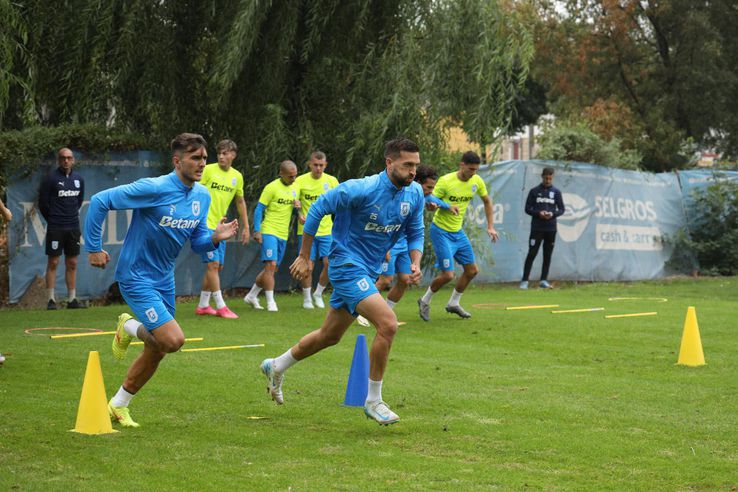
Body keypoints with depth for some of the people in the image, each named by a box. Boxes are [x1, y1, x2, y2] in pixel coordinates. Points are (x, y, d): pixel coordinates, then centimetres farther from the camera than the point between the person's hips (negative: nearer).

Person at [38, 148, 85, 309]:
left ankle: (72, 299, 12)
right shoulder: (51, 179, -8)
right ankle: (51, 300, -1)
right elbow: (43, 203, -4)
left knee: (72, 264, 7)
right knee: (53, 263, -4)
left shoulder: (78, 179, 8)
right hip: (55, 228, -5)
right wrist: (52, 219, 4)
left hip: (73, 227, 5)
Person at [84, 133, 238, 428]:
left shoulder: (202, 196, 1)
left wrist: (216, 237, -13)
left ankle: (118, 406, 32)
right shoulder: (154, 189, -22)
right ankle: (130, 327, 11)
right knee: (173, 340, -20)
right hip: (136, 277, -8)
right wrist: (93, 248, -16)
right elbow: (100, 201, -20)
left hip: (164, 279, 8)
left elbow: (197, 243, 9)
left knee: (156, 352, 14)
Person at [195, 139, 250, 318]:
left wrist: (246, 227, 17)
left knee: (217, 266, 9)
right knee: (213, 264, -11)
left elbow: (240, 202, 18)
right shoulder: (208, 170, -8)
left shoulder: (237, 177, 8)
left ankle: (202, 305, 19)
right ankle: (220, 306, -8)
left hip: (220, 226, 6)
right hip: (205, 224, -6)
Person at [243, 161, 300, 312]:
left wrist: (298, 206, -2)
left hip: (283, 235, 7)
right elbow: (259, 209, -7)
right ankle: (270, 302, -13)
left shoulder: (294, 188, 11)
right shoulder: (271, 188, -9)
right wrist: (257, 231, -15)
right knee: (271, 265, -16)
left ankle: (251, 295, 25)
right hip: (269, 231, -7)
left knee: (273, 269, 10)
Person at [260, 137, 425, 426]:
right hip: (348, 265, -8)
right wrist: (304, 257, -8)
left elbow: (415, 233, 12)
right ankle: (373, 401, -10)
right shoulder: (361, 189, -22)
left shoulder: (414, 194, -2)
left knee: (330, 336, 19)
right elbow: (317, 210, -12)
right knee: (388, 323, -23)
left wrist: (415, 263, -9)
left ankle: (276, 367, 42)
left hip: (368, 272, 8)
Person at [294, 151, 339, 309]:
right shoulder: (300, 181, -3)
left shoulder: (332, 181, 3)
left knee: (329, 263, -5)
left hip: (326, 230, 2)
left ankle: (318, 294, 17)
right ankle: (307, 298, 15)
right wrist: (299, 215, -18)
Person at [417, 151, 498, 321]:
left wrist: (490, 227, 8)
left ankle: (453, 304, 27)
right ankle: (425, 301, 13)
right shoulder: (446, 181, -20)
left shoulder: (477, 181, -3)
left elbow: (487, 200, 13)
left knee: (472, 270, 9)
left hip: (458, 232, 7)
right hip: (441, 231, -7)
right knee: (448, 274, -12)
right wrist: (447, 206, -34)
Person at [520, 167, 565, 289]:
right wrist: (538, 213, -14)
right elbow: (527, 209, 4)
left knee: (547, 255, 4)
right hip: (536, 228, -2)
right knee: (531, 254, -6)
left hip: (551, 229, 2)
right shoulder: (534, 191, 4)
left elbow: (562, 209, 9)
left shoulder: (556, 192, 8)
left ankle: (544, 280, 11)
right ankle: (524, 280, -4)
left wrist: (553, 214, -11)